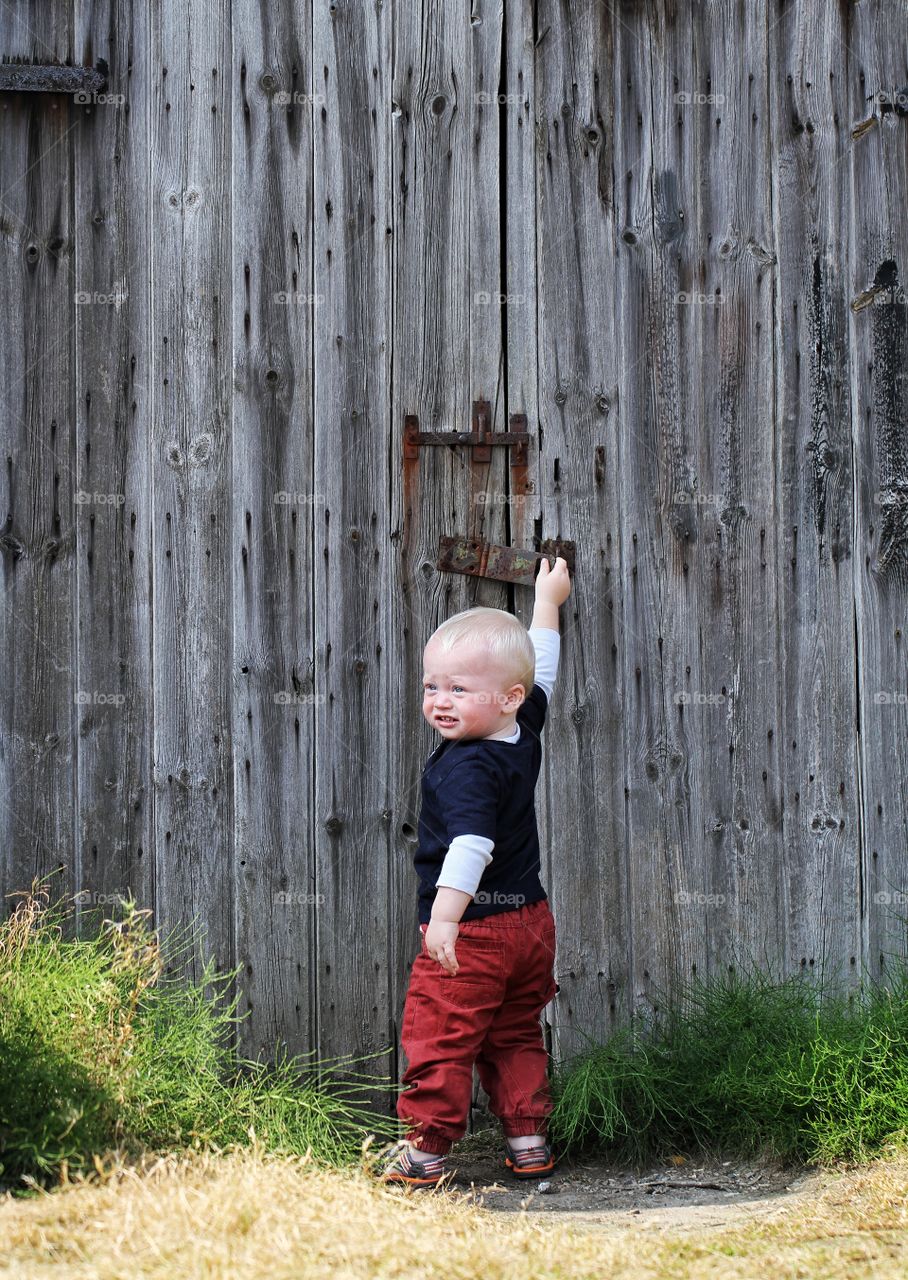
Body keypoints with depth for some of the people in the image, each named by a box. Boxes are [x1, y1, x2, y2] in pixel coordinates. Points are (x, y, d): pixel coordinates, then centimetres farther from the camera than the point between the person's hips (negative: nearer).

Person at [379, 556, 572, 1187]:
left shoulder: (467, 766, -22)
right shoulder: (525, 733, 3)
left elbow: (471, 844, -34)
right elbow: (539, 675, 22)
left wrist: (445, 916, -40)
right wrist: (547, 602, 35)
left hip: (474, 930, -9)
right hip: (530, 921, 9)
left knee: (438, 1036, 0)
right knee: (515, 1036, 19)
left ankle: (427, 1147, 3)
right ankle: (529, 1140, 20)